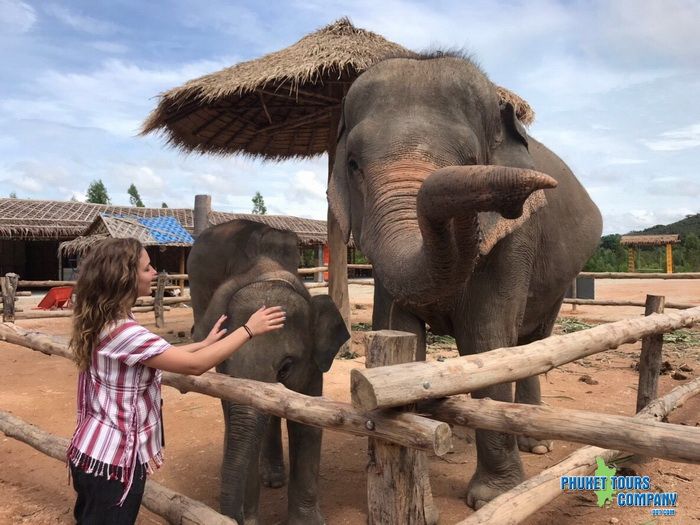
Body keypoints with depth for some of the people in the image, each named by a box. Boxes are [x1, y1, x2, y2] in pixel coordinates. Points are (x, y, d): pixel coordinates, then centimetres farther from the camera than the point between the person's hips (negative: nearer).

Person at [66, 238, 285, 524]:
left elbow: (161, 354, 12)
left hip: (95, 452, 9)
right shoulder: (122, 332, -28)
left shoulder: (105, 322, 1)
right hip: (112, 461, -9)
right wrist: (248, 329, -20)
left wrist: (205, 343, 14)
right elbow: (195, 365, -27)